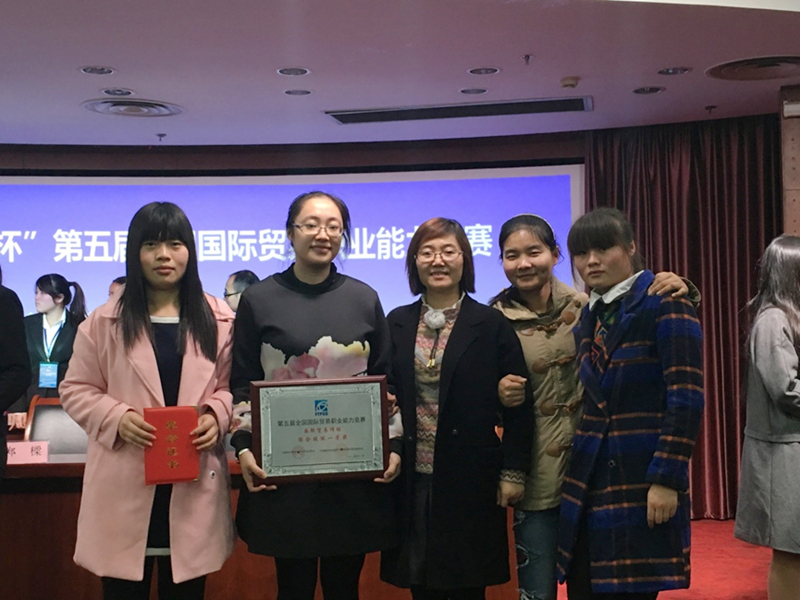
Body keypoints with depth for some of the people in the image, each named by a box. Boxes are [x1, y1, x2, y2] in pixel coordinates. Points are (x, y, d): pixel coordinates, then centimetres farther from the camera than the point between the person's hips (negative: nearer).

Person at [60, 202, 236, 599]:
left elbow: (232, 384, 8)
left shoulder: (218, 319, 4)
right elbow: (76, 390, 4)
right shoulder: (104, 321, 2)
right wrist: (117, 418, -13)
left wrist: (217, 416, -12)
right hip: (125, 483, -1)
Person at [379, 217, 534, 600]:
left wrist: (513, 472, -5)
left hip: (470, 479, -3)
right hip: (412, 479, 3)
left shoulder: (491, 324, -1)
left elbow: (518, 406, -2)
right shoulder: (397, 324, 8)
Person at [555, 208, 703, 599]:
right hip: (589, 483, 7)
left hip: (642, 480, -7)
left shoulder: (663, 304, -8)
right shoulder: (588, 317, 14)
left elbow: (686, 399, -14)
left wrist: (667, 478, -19)